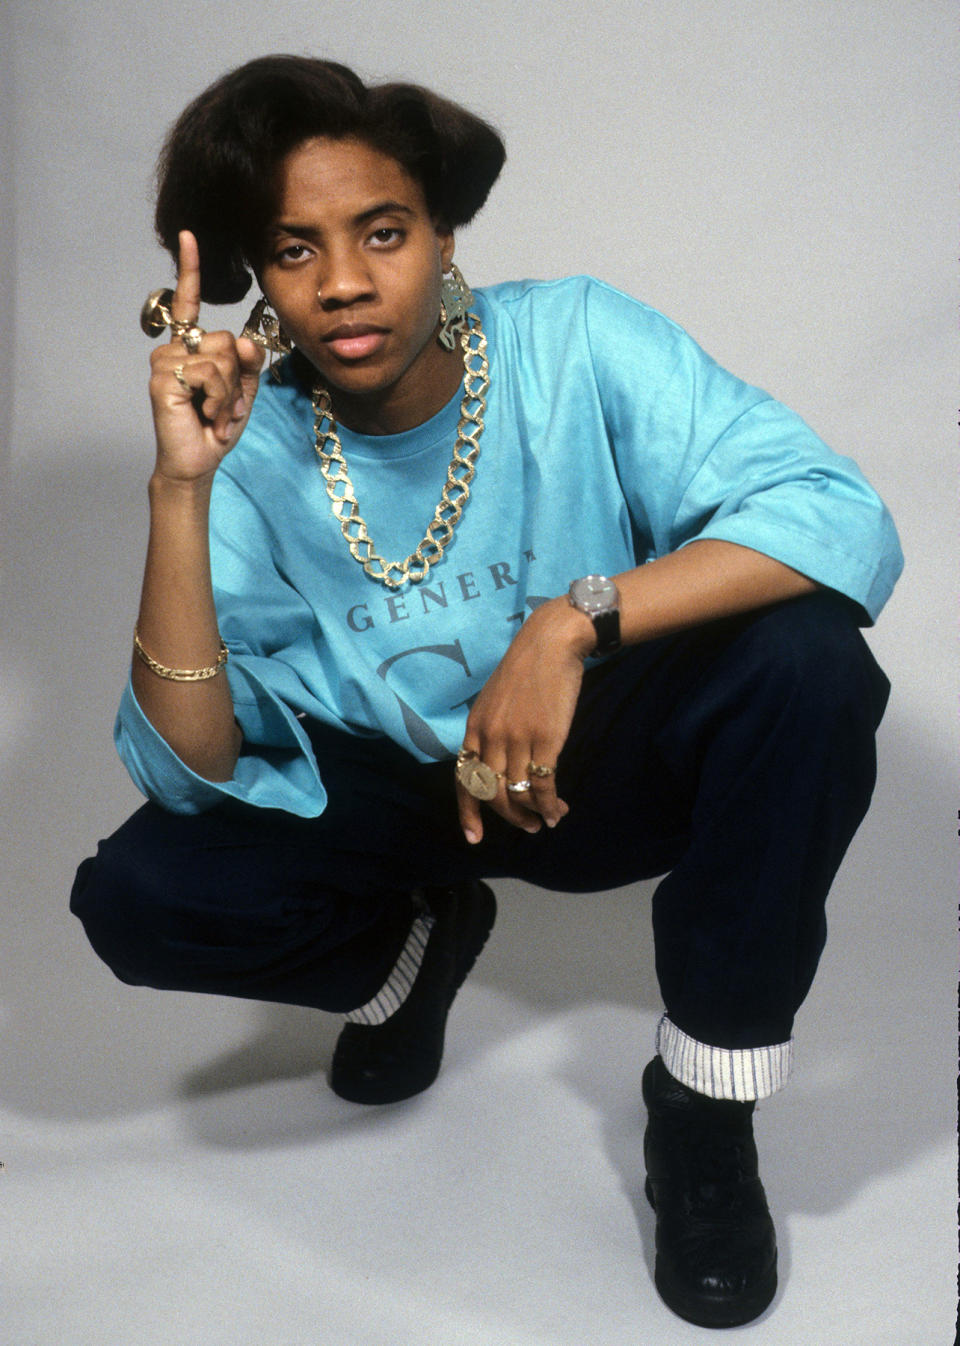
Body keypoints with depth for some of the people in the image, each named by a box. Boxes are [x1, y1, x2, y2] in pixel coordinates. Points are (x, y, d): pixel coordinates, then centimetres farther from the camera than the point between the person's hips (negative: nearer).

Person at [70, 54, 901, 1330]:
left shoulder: (573, 343, -19)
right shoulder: (255, 448, -14)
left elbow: (846, 520, -29)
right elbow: (188, 772, -21)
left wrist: (573, 620, -40)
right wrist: (181, 487, -31)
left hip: (600, 765, -1)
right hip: (387, 787, 2)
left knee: (807, 656, -32)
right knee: (134, 897, -21)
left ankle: (704, 1102, -12)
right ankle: (418, 942, 12)